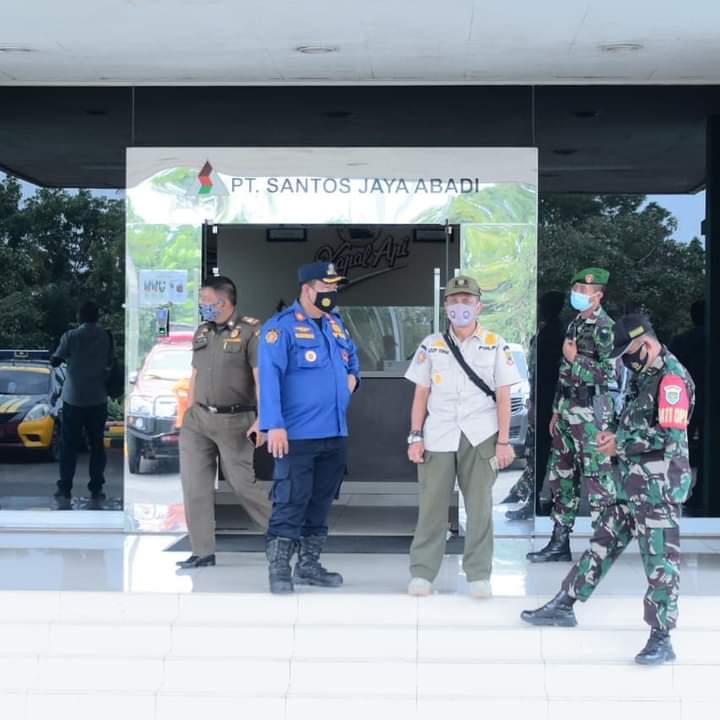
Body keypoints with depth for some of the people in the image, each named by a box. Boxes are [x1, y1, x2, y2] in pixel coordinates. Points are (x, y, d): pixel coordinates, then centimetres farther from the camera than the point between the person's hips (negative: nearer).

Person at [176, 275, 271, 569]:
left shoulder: (250, 331, -9)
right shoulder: (202, 332, 12)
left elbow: (262, 379, -15)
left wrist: (262, 420, -21)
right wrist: (189, 413, 16)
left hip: (234, 421, -6)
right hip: (198, 419, 6)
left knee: (241, 482, -1)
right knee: (194, 483, 1)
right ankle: (203, 552, 7)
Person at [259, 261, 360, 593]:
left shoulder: (336, 323, 14)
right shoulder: (281, 326, -10)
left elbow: (351, 354, 32)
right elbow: (270, 376, -16)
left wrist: (352, 375, 10)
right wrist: (274, 425, -22)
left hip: (335, 434, 8)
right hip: (296, 435, -8)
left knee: (321, 502, 13)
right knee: (291, 503, -6)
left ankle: (308, 565, 24)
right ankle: (279, 570, 2)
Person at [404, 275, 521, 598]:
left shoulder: (495, 345, 5)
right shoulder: (431, 344, 9)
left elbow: (503, 396, 3)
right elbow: (421, 393, 9)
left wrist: (503, 441, -2)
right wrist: (415, 437, 2)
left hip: (480, 437, -1)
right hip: (438, 436, 1)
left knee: (480, 507, 2)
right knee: (431, 505, 1)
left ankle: (479, 574, 10)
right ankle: (422, 572, 8)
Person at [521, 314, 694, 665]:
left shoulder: (672, 379, -15)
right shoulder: (645, 376, 15)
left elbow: (669, 436, -22)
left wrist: (621, 445, -14)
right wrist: (615, 438, 7)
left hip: (659, 487, -10)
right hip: (633, 483, 10)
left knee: (660, 561, -5)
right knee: (602, 543, 16)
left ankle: (661, 639, 0)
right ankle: (564, 605, 25)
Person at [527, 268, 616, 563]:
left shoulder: (604, 327, -11)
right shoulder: (575, 325, 16)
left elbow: (609, 373, -21)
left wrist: (575, 359, -14)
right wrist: (557, 411, 20)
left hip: (591, 411, -9)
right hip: (567, 409, 9)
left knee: (597, 477, -6)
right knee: (561, 475, 12)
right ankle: (559, 542, 20)